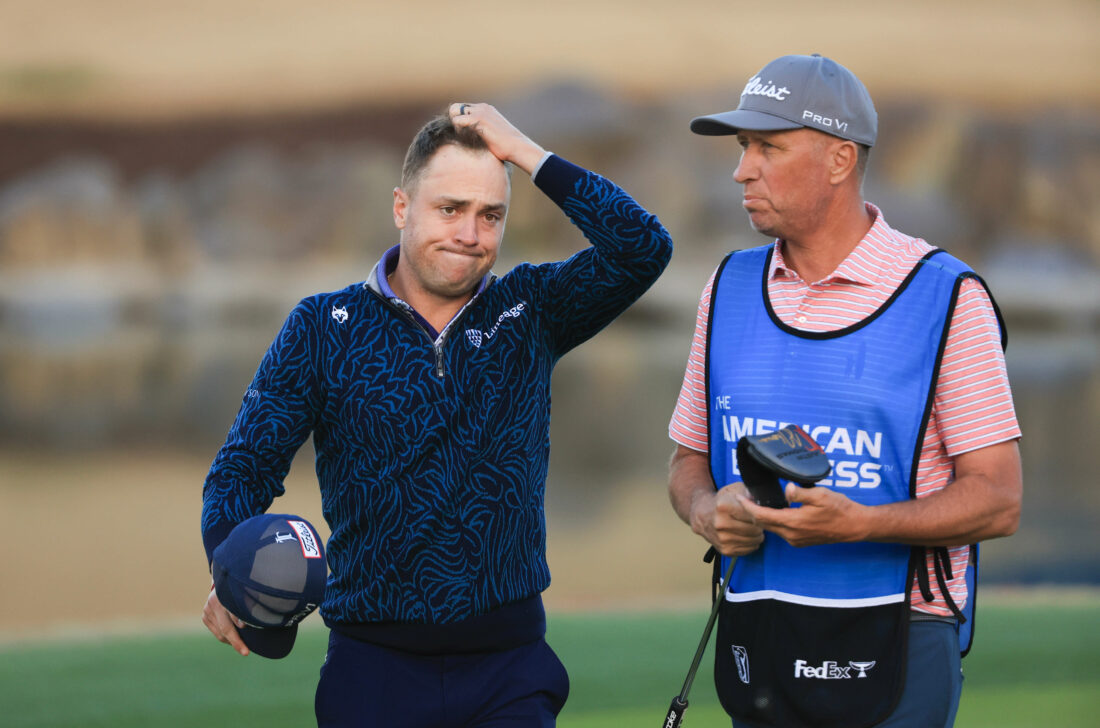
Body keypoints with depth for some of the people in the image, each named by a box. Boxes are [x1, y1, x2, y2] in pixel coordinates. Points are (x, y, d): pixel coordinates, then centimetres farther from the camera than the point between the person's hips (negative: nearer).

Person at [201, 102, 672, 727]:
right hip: (374, 669, -1)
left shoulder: (530, 312, 7)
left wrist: (526, 153, -7)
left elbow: (643, 249, -7)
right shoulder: (324, 327, 4)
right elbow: (246, 467, 0)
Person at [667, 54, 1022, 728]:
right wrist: (707, 510, -5)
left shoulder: (948, 298, -5)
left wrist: (859, 524, -22)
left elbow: (998, 500, -8)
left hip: (892, 652, -5)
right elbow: (690, 459, 19)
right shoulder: (730, 288, 11)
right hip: (756, 645, 5)